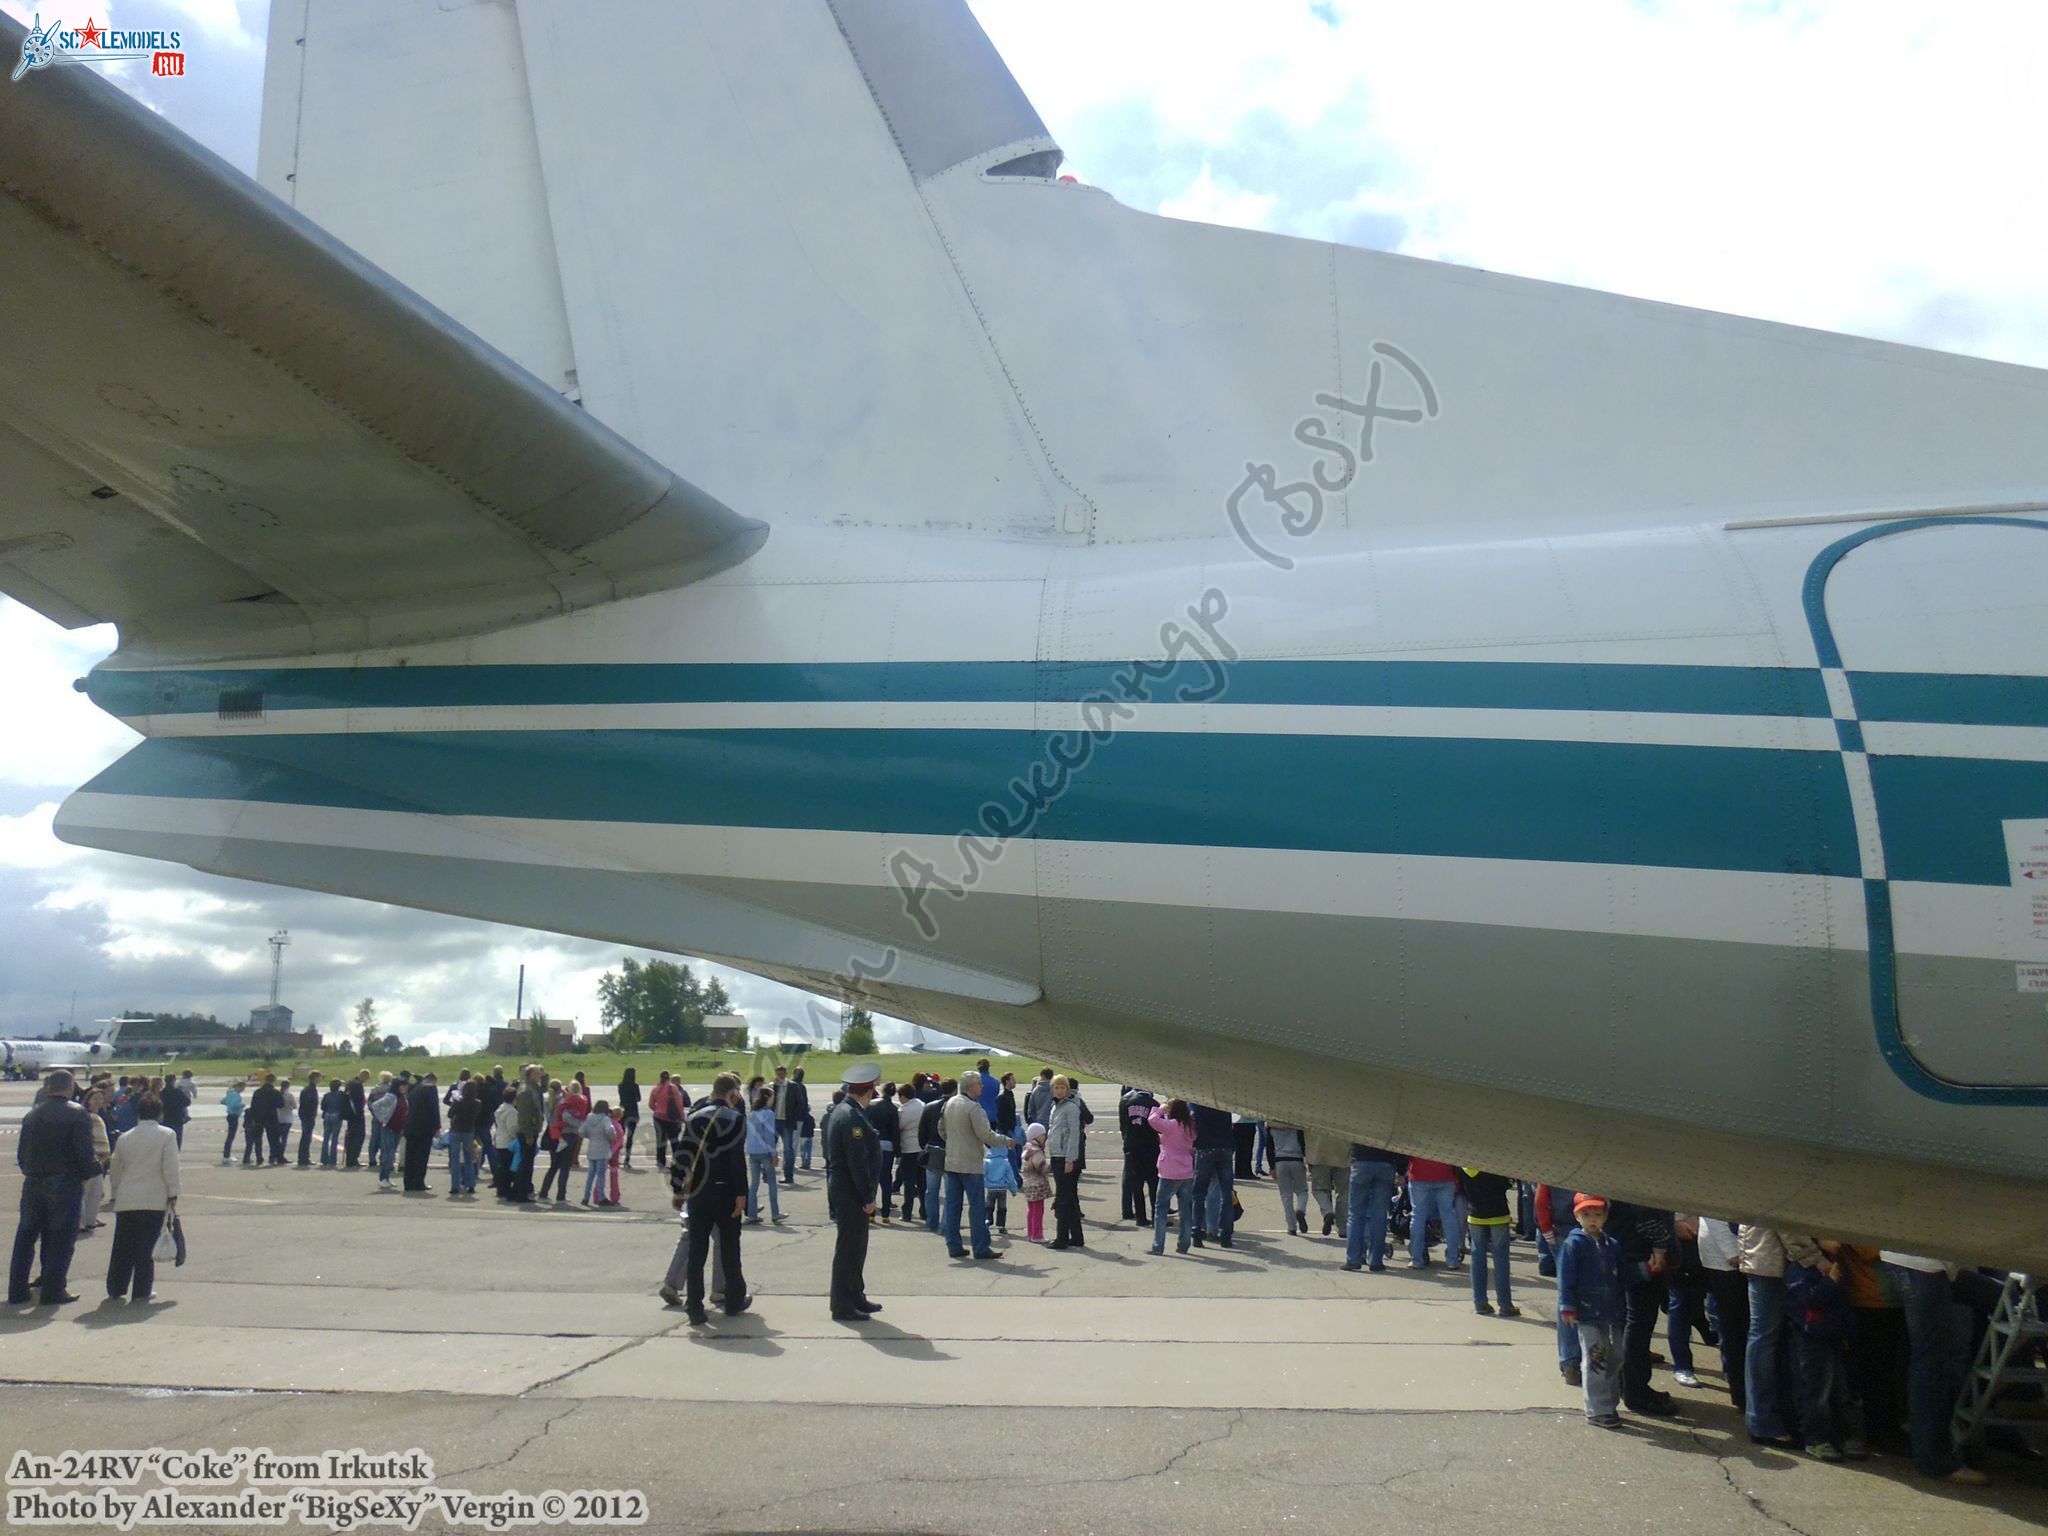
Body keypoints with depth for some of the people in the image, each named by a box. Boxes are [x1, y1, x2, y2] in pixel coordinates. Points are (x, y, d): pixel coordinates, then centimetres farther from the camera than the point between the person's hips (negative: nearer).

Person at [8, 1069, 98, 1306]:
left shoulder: (32, 1115, 8)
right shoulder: (78, 1113, -10)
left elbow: (21, 1154, 9)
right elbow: (84, 1153, -16)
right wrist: (94, 1168, 2)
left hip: (33, 1184, 5)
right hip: (65, 1184, -5)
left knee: (25, 1236, 14)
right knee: (60, 1238, 4)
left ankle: (17, 1291, 19)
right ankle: (53, 1291, 5)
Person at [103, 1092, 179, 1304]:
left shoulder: (125, 1138, 10)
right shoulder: (166, 1135, -3)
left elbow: (115, 1170, 17)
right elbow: (170, 1168, -8)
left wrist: (114, 1195, 28)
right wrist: (173, 1194, -1)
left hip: (126, 1200, 4)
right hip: (154, 1200, -4)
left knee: (122, 1246, 14)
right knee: (146, 1247, 1)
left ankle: (115, 1288, 21)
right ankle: (141, 1291, 3)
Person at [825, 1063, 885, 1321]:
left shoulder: (843, 1112, 12)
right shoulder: (852, 1118, -20)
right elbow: (857, 1162, -23)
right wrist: (868, 1197, -19)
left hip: (842, 1187, 10)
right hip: (850, 1191, -10)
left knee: (855, 1245, 18)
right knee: (849, 1247, -3)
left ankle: (856, 1297, 28)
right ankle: (843, 1307, 3)